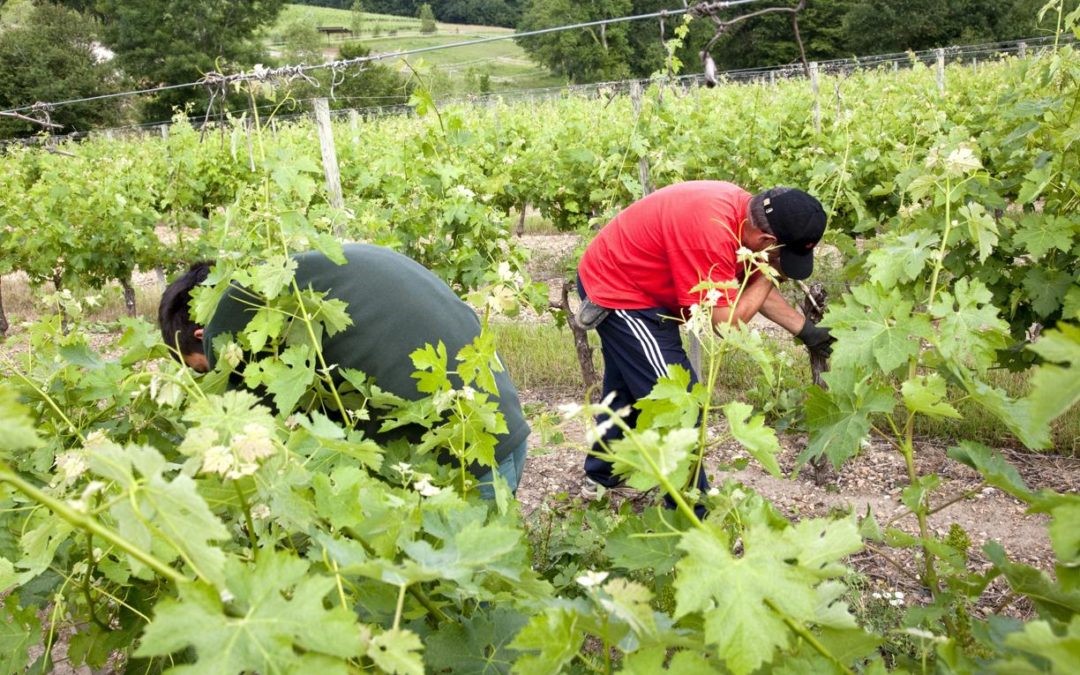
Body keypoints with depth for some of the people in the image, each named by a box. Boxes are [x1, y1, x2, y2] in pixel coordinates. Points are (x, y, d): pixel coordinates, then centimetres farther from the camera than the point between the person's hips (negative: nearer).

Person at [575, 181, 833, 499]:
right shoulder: (711, 230, -35)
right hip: (619, 293, -10)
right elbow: (727, 320, -27)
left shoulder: (746, 211, -7)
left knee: (627, 388, 24)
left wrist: (807, 331, 9)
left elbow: (753, 285, 7)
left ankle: (602, 477, 42)